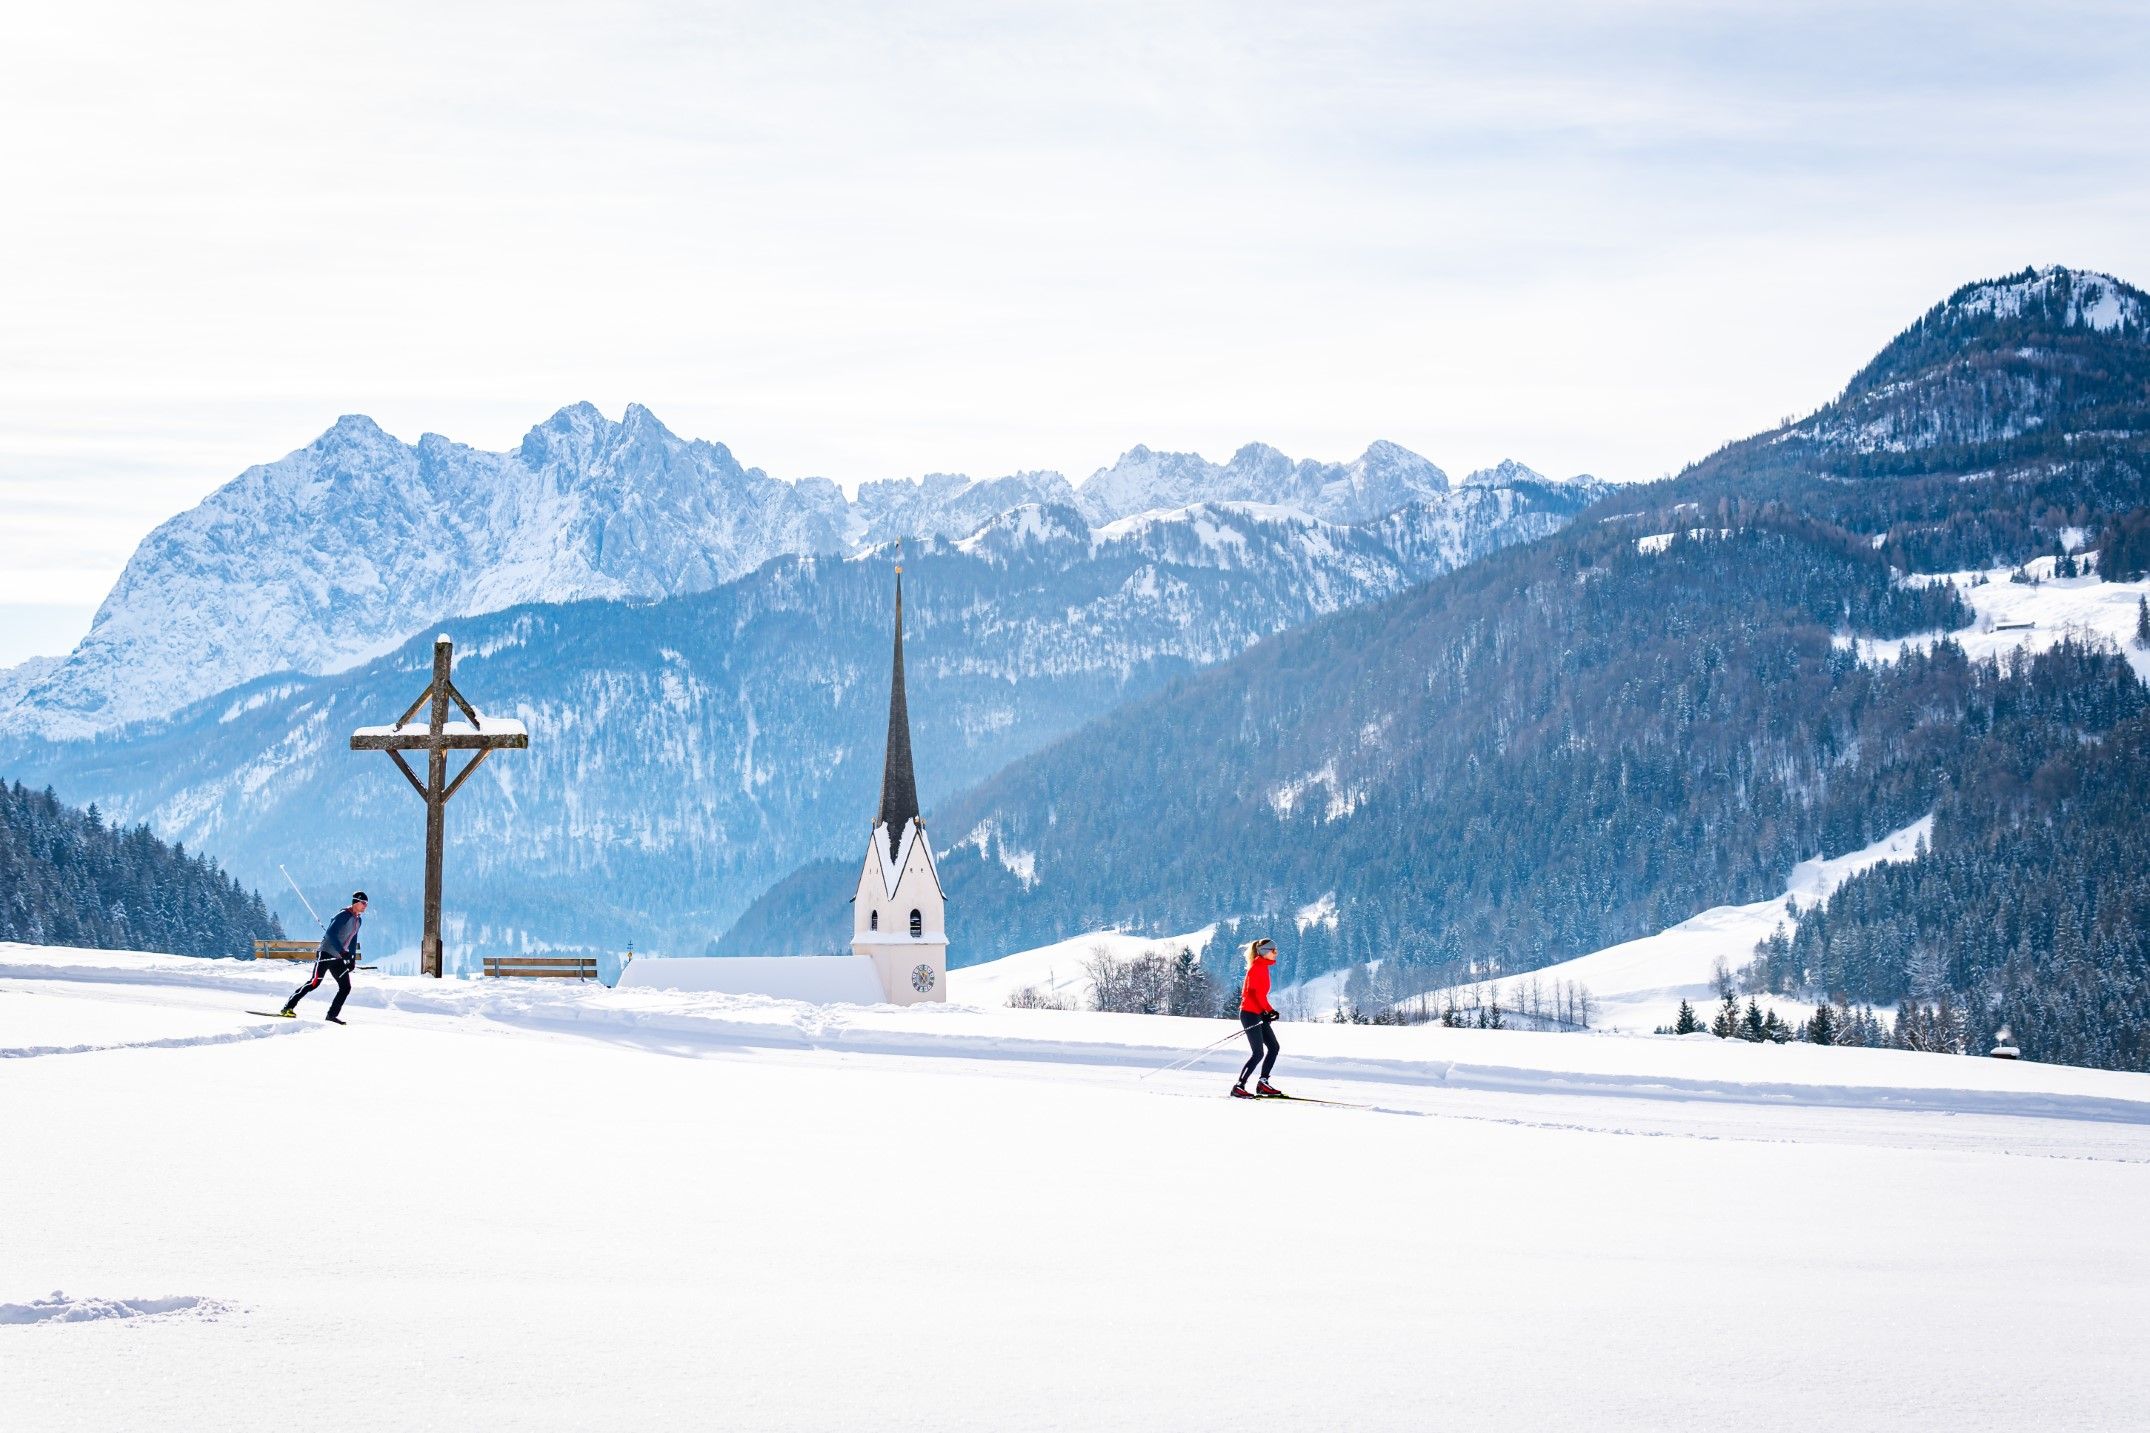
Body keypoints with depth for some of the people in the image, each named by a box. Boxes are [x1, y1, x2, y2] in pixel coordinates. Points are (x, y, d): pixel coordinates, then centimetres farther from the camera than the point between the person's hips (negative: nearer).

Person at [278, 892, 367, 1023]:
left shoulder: (357, 920, 14)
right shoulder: (343, 915, -14)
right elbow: (331, 933, -23)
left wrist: (353, 958, 14)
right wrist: (342, 951, -29)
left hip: (338, 958, 9)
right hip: (326, 954, -9)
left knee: (346, 987, 2)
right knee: (315, 982, -16)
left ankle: (332, 1014, 9)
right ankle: (288, 1008, -12)